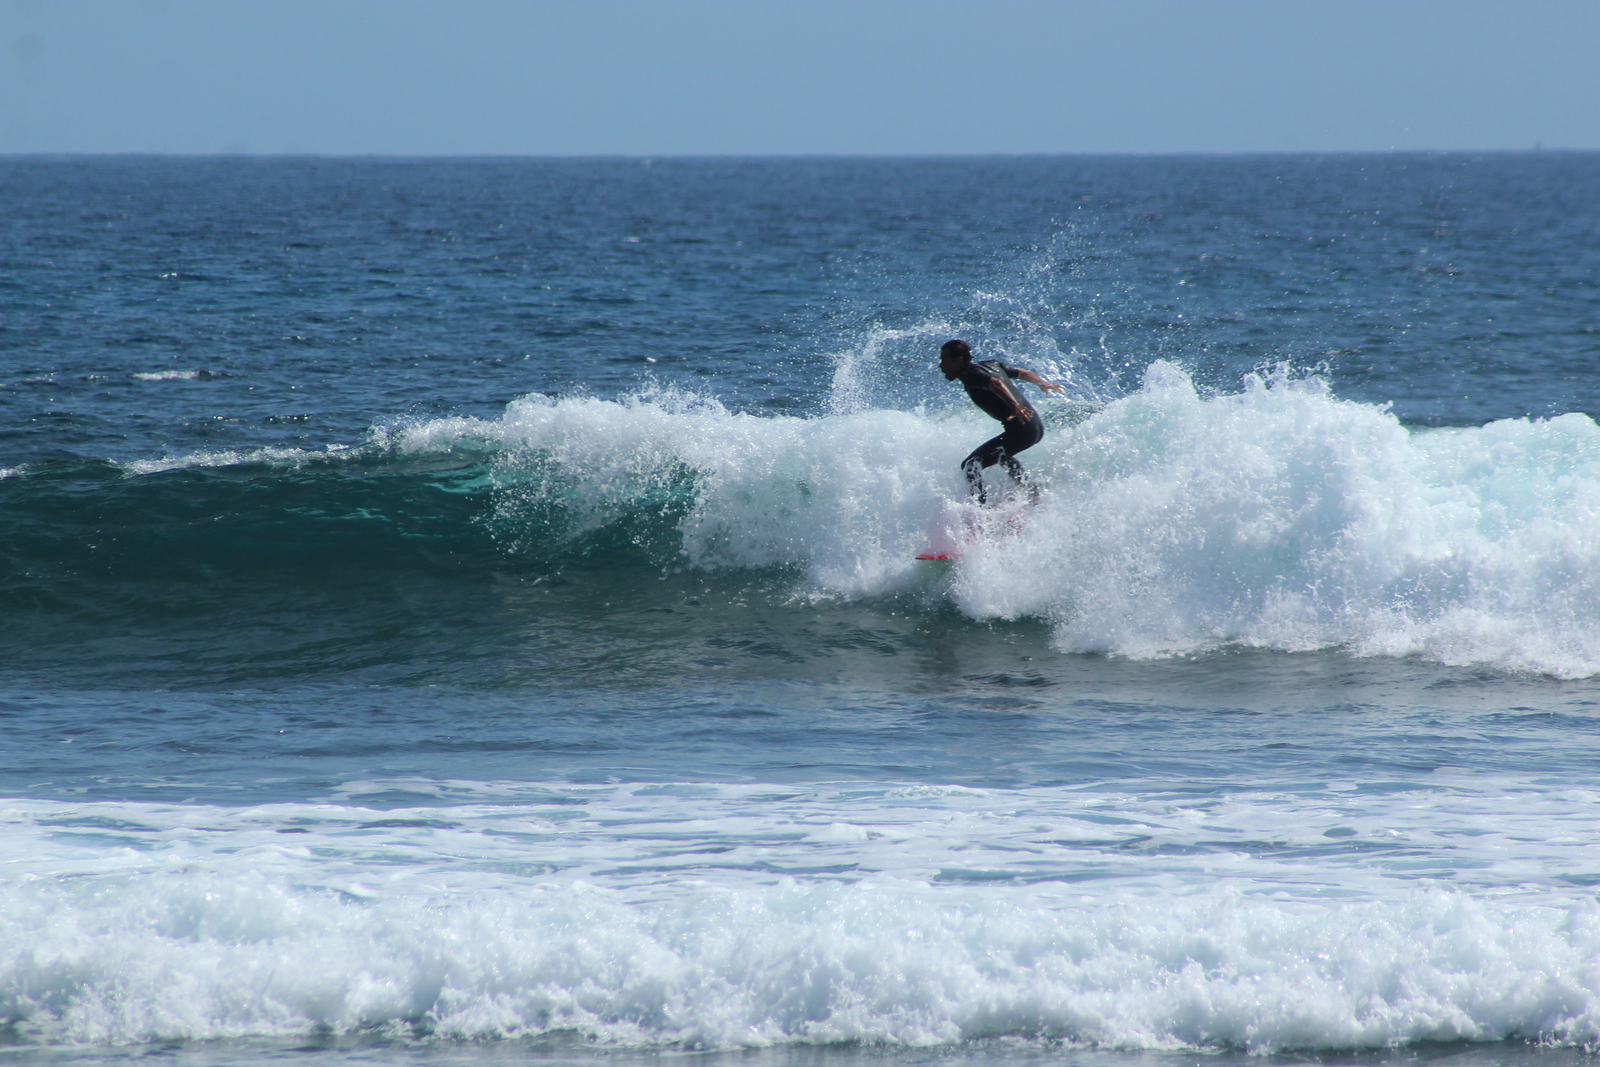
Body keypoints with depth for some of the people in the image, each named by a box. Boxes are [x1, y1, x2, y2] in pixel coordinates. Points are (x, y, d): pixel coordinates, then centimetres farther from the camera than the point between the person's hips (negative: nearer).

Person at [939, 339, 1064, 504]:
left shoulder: (971, 374, -9)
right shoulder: (992, 365, 17)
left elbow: (995, 383, -29)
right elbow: (1024, 373, 29)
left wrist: (1013, 405, -45)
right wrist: (1043, 384, 49)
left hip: (1021, 427, -10)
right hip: (1038, 426, 10)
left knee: (970, 465, -13)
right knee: (1002, 455, 39)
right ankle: (1031, 493, 41)